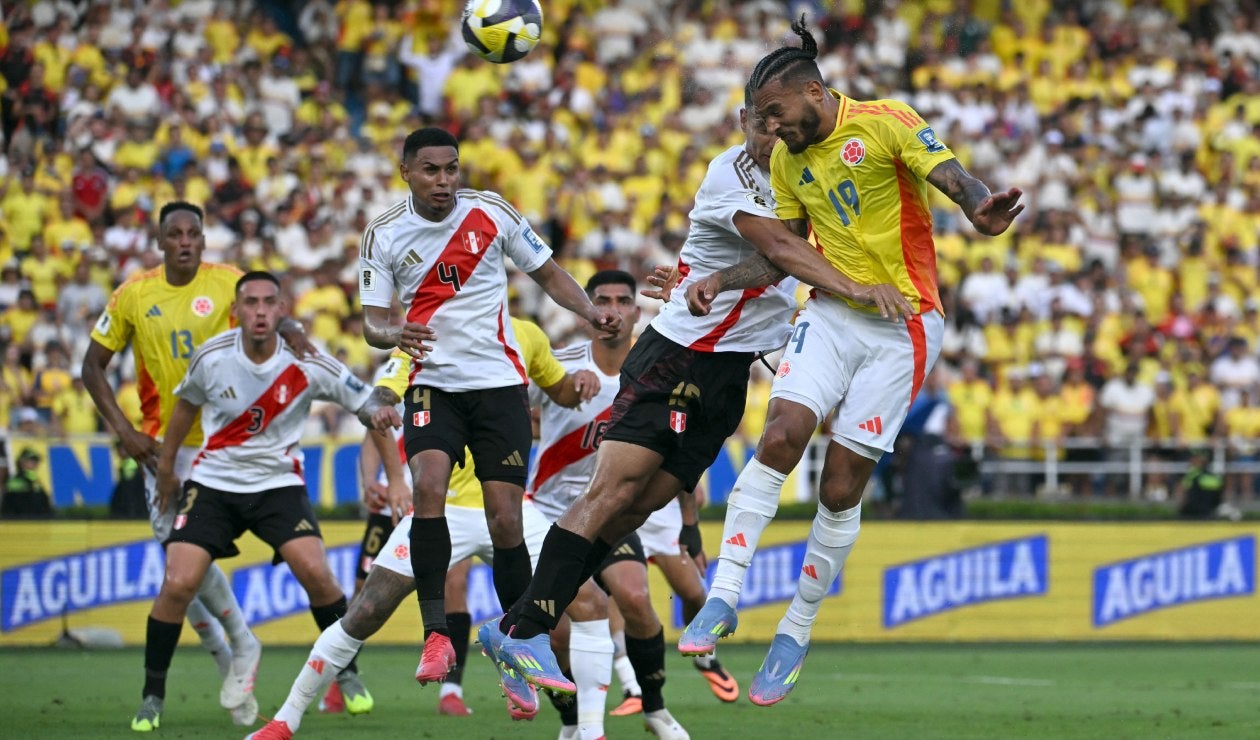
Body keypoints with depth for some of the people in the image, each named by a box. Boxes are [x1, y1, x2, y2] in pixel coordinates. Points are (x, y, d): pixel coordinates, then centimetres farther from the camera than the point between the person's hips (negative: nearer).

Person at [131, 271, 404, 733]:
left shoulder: (305, 365, -13)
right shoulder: (212, 357, -11)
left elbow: (369, 405, -5)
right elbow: (187, 403, 11)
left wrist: (379, 414, -29)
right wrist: (166, 465, 18)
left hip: (278, 483, 0)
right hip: (213, 482, 0)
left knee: (315, 572, -20)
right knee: (178, 583, -15)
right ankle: (152, 694, 2)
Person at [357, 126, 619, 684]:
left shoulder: (491, 213, 0)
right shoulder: (383, 236, 0)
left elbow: (547, 272, 10)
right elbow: (372, 321, 1)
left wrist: (590, 312, -7)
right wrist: (393, 334, -22)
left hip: (500, 383, 0)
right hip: (433, 383, 0)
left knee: (505, 522, -5)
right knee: (428, 486, -26)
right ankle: (436, 635, -24)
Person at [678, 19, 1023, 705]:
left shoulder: (884, 123, -10)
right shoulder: (786, 159, 9)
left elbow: (950, 175, -24)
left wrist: (979, 209, -47)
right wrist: (721, 280, 3)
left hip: (902, 326, -4)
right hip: (831, 315, 4)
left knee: (841, 487, -4)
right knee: (780, 436, -19)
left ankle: (796, 630, 11)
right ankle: (721, 599, -16)